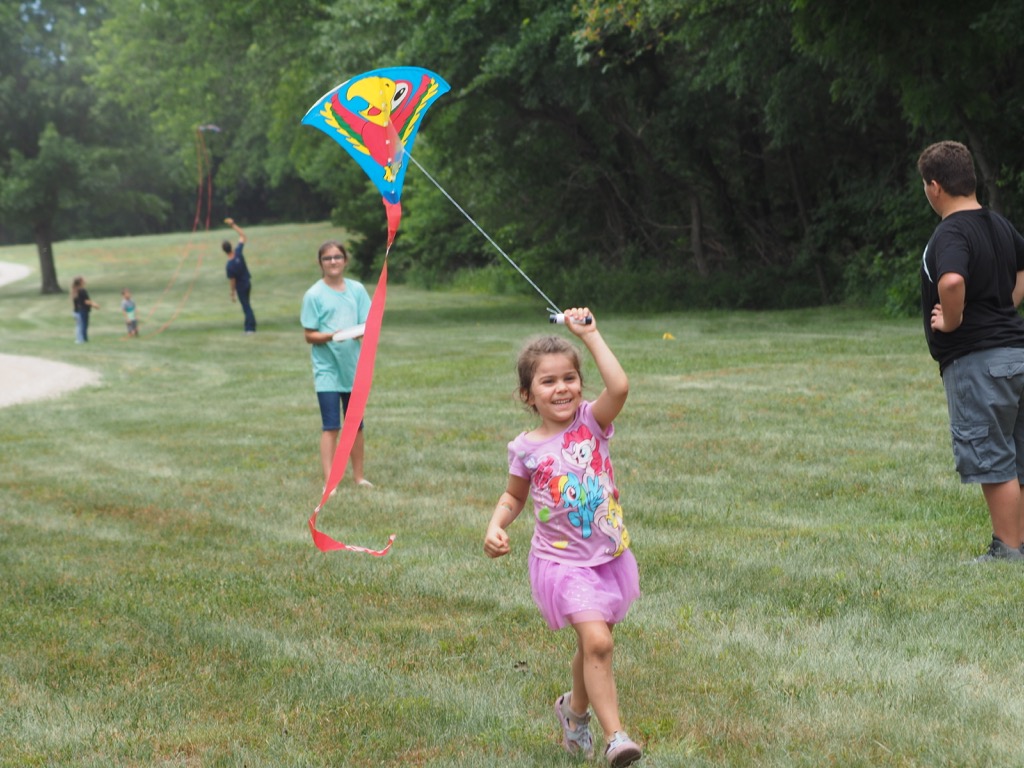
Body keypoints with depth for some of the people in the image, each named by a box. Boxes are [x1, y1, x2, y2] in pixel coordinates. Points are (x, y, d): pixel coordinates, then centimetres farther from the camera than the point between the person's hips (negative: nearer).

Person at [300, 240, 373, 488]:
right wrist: (331, 335, -23)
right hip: (327, 368, -4)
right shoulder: (314, 295, -5)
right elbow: (309, 336, -5)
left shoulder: (357, 289, 4)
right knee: (331, 427, -8)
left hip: (352, 365, 4)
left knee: (356, 424, 12)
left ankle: (358, 475, 25)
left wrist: (359, 332, -17)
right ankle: (329, 481, -6)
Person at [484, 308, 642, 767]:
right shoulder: (526, 449, -6)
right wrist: (496, 525, -8)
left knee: (593, 644, 19)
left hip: (609, 557, 3)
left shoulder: (592, 422, -7)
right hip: (563, 562, -3)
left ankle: (575, 710, 45)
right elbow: (514, 495, 11)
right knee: (597, 641, -20)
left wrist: (590, 334, -23)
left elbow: (619, 386, -27)